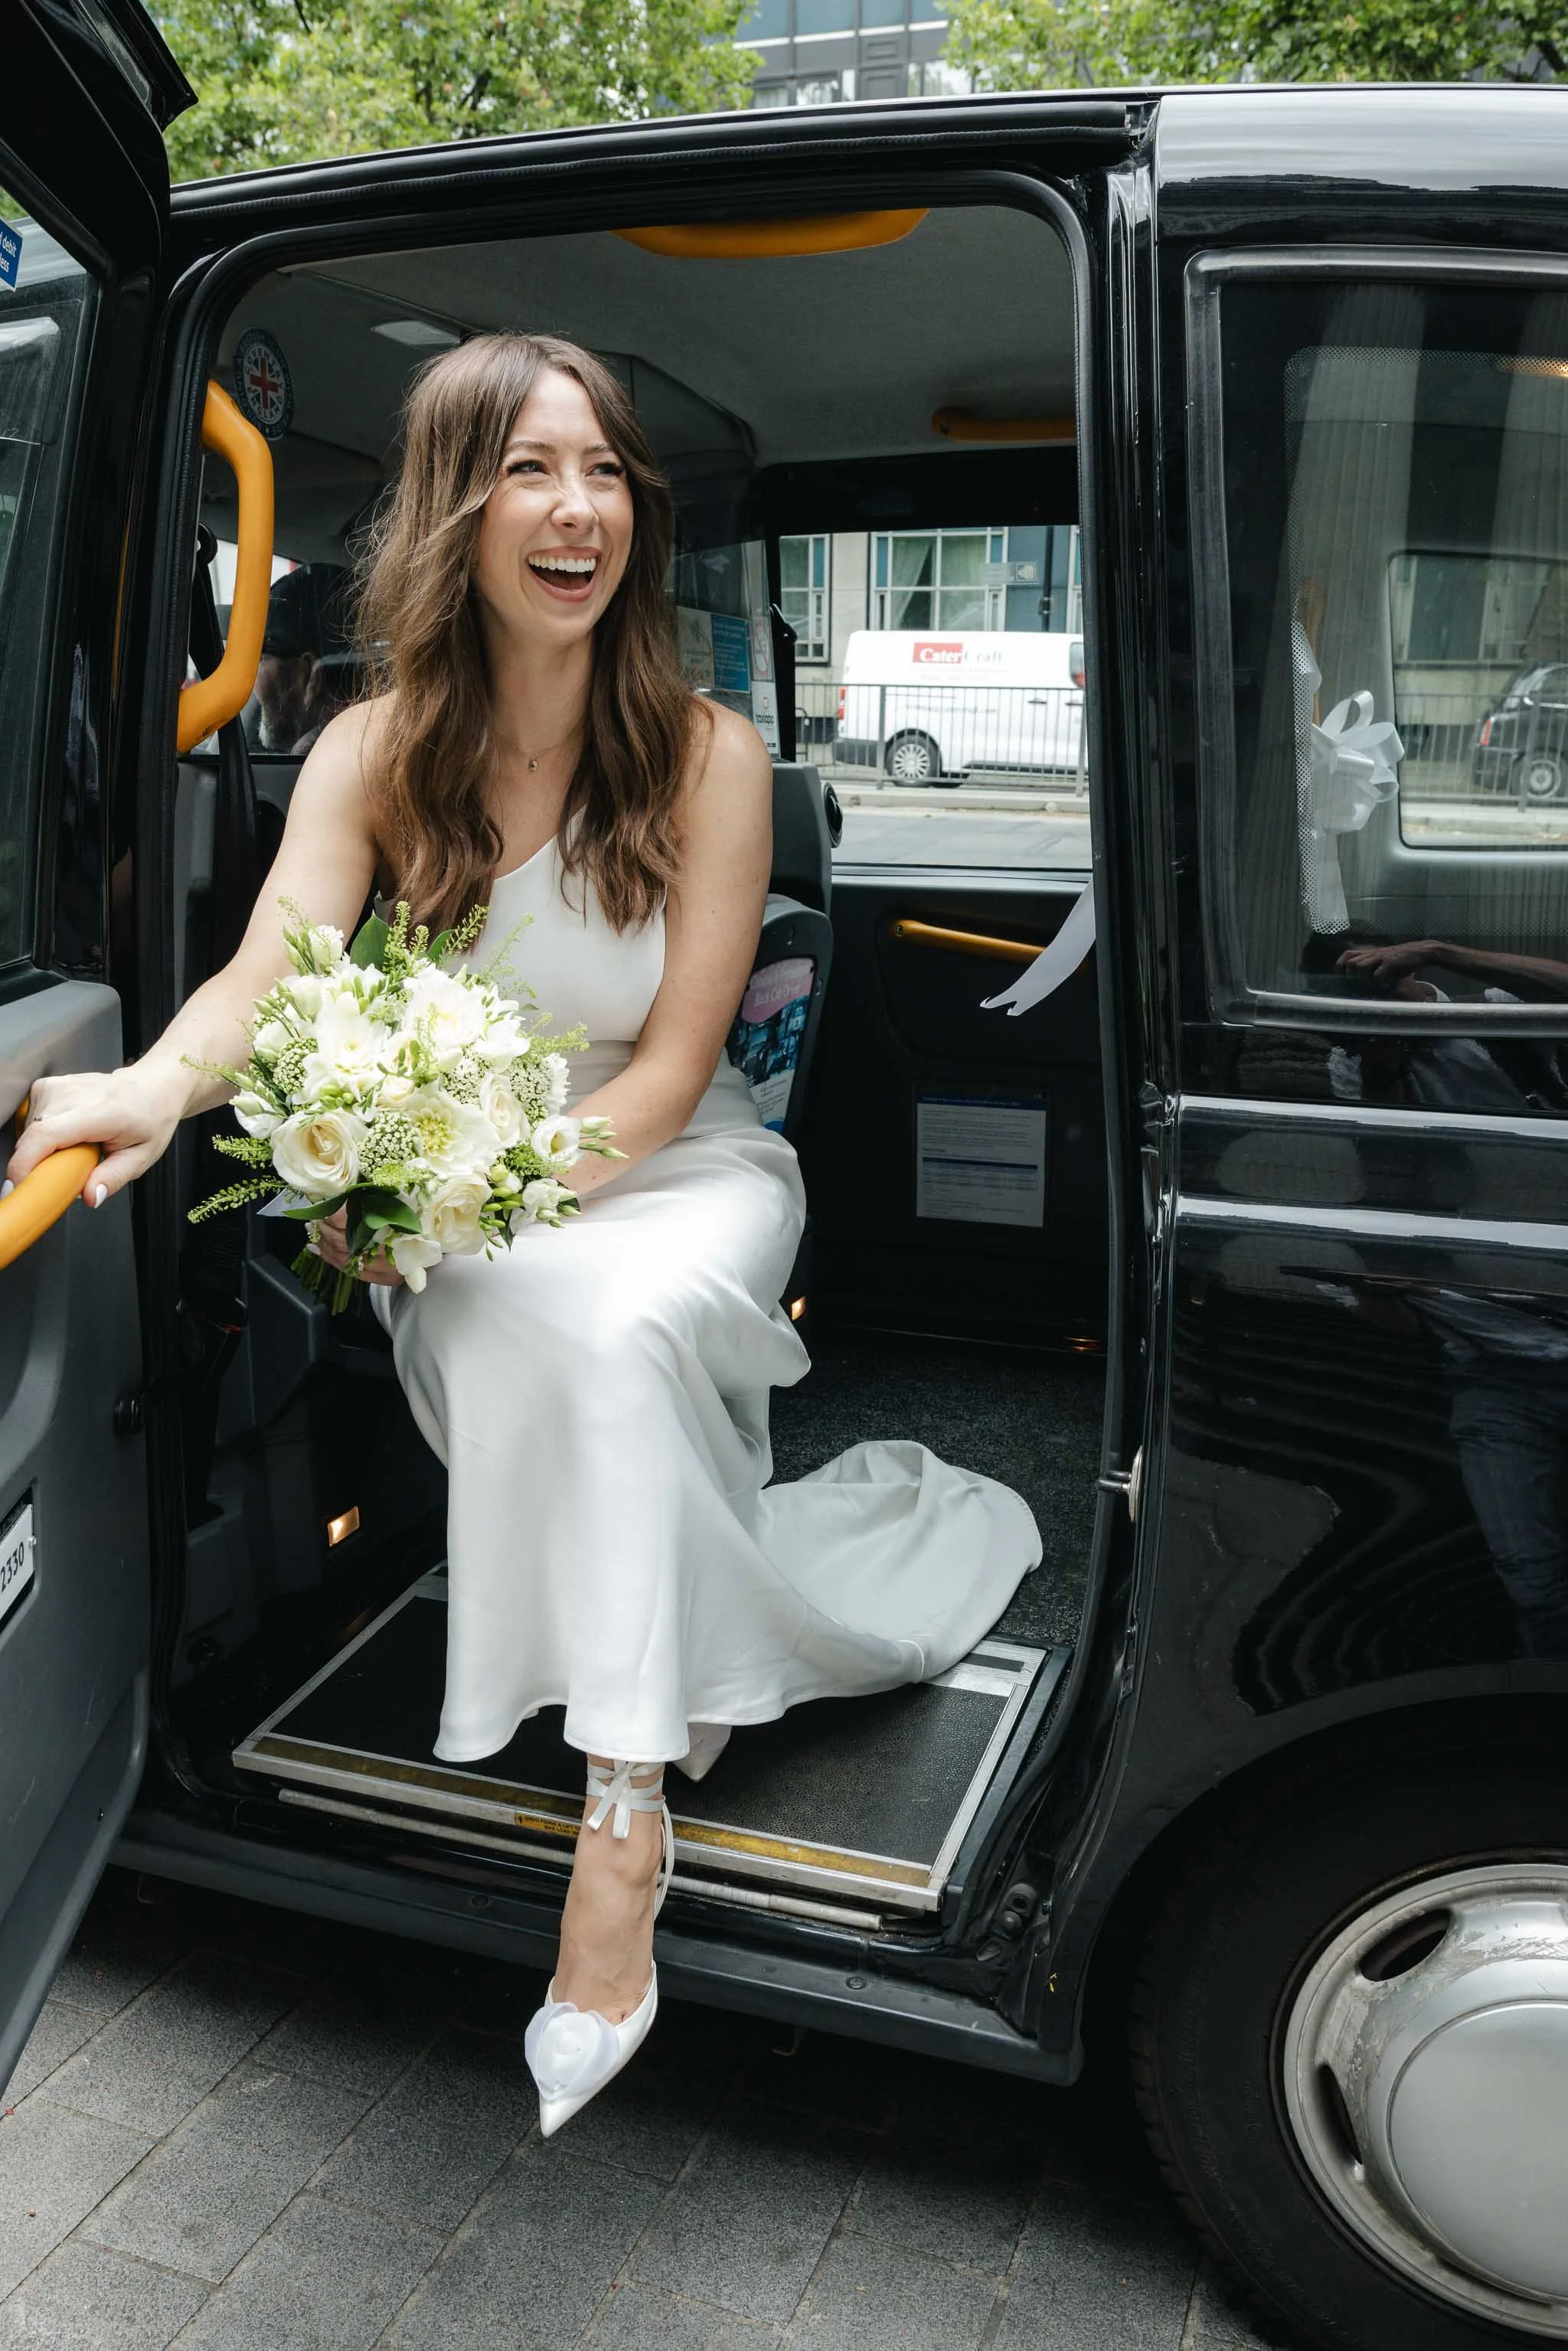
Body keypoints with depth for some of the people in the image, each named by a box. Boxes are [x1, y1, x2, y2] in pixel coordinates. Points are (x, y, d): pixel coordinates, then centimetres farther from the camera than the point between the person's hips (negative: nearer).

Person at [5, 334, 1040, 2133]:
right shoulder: (377, 752, -2)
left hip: (676, 1176, -1)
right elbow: (265, 977, -16)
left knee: (621, 1322, -34)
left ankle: (624, 1811, -25)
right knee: (564, 1328, -32)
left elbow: (667, 1074, -11)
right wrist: (157, 1082, -39)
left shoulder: (708, 754, -7)